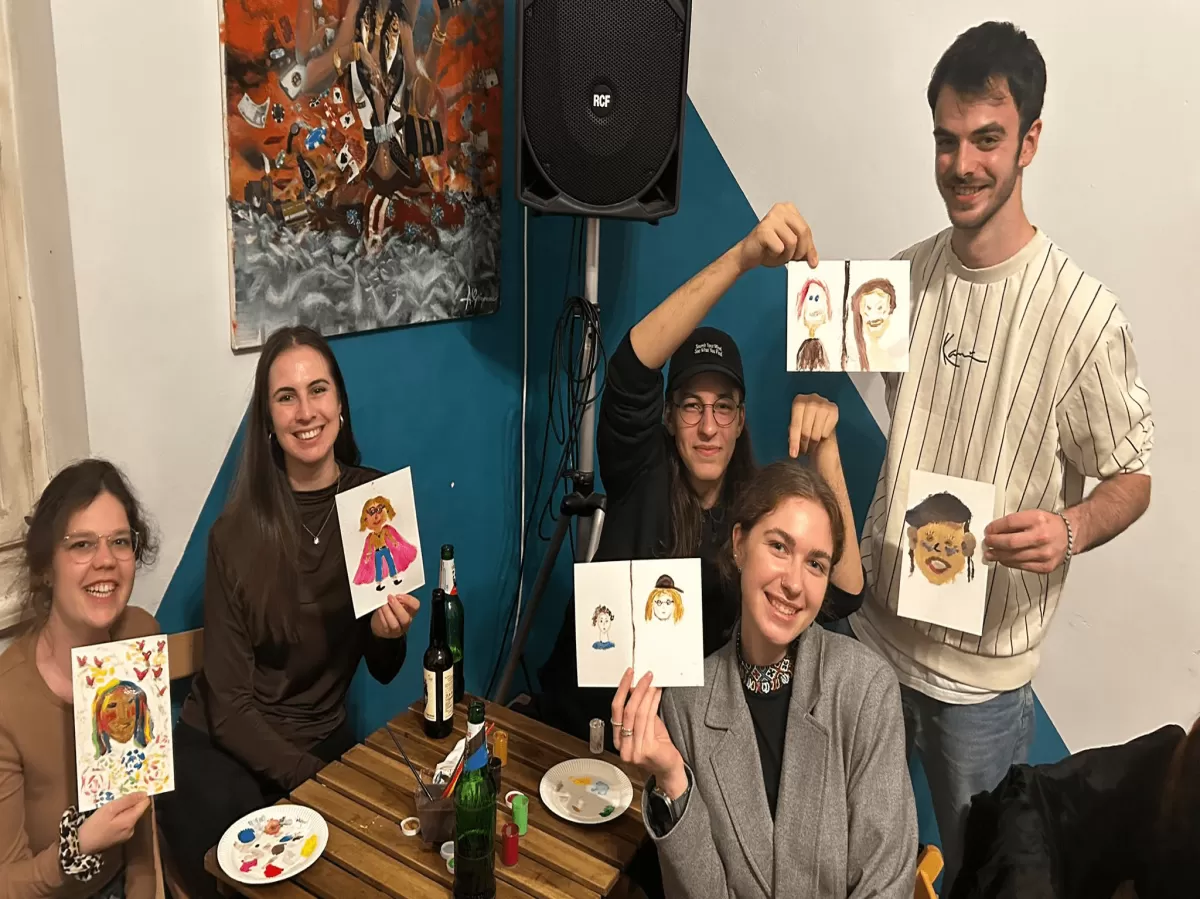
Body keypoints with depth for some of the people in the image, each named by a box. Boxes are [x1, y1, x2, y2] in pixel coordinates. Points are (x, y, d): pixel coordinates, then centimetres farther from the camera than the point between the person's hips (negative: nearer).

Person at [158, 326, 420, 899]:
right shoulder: (237, 532, -15)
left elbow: (384, 671, 2)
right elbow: (229, 705, -10)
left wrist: (388, 634, -20)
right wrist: (316, 779, -20)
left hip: (325, 739, 2)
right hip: (225, 746, -2)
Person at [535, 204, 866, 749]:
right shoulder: (641, 477, -10)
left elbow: (842, 595, -19)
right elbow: (631, 368, -28)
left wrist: (825, 449, -28)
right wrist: (742, 258, -38)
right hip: (589, 719, -2)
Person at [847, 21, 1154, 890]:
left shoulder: (1081, 312, -18)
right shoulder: (906, 274, -1)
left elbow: (1132, 478, -8)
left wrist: (1071, 528, -27)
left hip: (984, 661, -4)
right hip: (877, 624, 5)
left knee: (979, 866, 20)